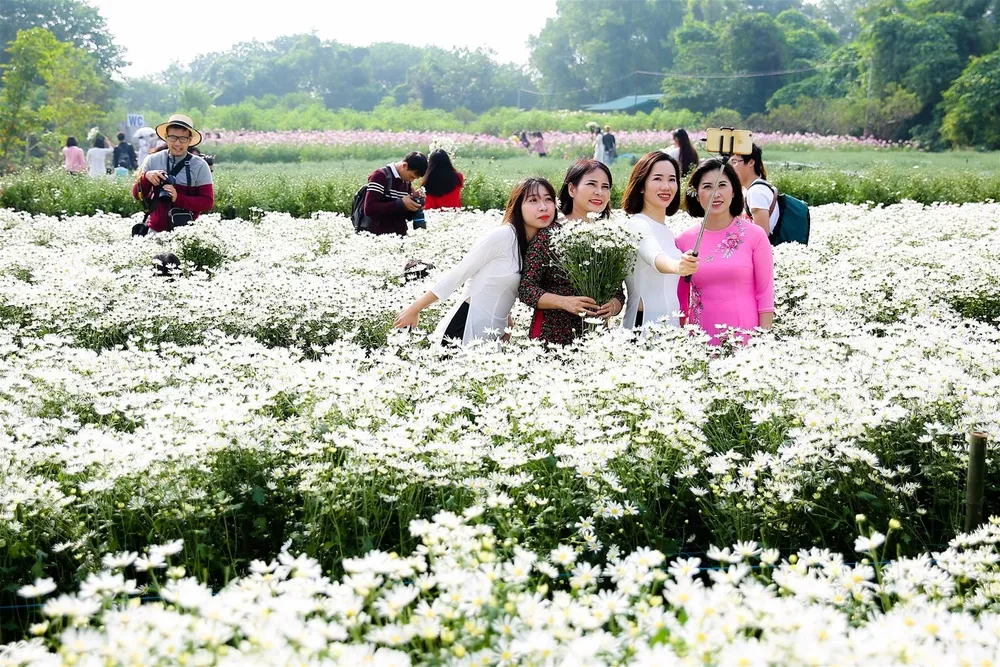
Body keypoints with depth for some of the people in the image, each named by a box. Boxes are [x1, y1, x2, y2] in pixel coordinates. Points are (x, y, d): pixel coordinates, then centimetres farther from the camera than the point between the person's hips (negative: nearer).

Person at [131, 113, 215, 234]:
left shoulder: (200, 166, -4)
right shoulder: (152, 160, 2)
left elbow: (208, 202, -7)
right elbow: (137, 195, 6)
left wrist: (178, 198, -20)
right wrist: (146, 177, -14)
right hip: (155, 230, 2)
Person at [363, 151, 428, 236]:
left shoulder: (407, 182, 12)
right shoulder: (380, 176, -9)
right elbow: (369, 209, -19)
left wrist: (415, 206, -4)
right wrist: (400, 204, -21)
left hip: (401, 237, 7)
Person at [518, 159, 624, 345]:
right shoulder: (549, 233, -6)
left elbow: (618, 292, 11)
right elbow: (526, 289, -9)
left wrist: (614, 306, -11)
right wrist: (565, 302, -22)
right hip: (550, 337, -4)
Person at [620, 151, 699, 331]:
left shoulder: (668, 232, 17)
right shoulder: (637, 225, -10)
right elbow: (654, 256, -33)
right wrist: (677, 266, -51)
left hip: (670, 324, 7)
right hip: (644, 324, -7)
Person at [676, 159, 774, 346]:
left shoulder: (754, 235, -1)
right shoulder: (684, 240, 3)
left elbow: (765, 294, 0)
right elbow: (681, 298, 11)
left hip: (746, 337, -1)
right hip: (701, 339, 2)